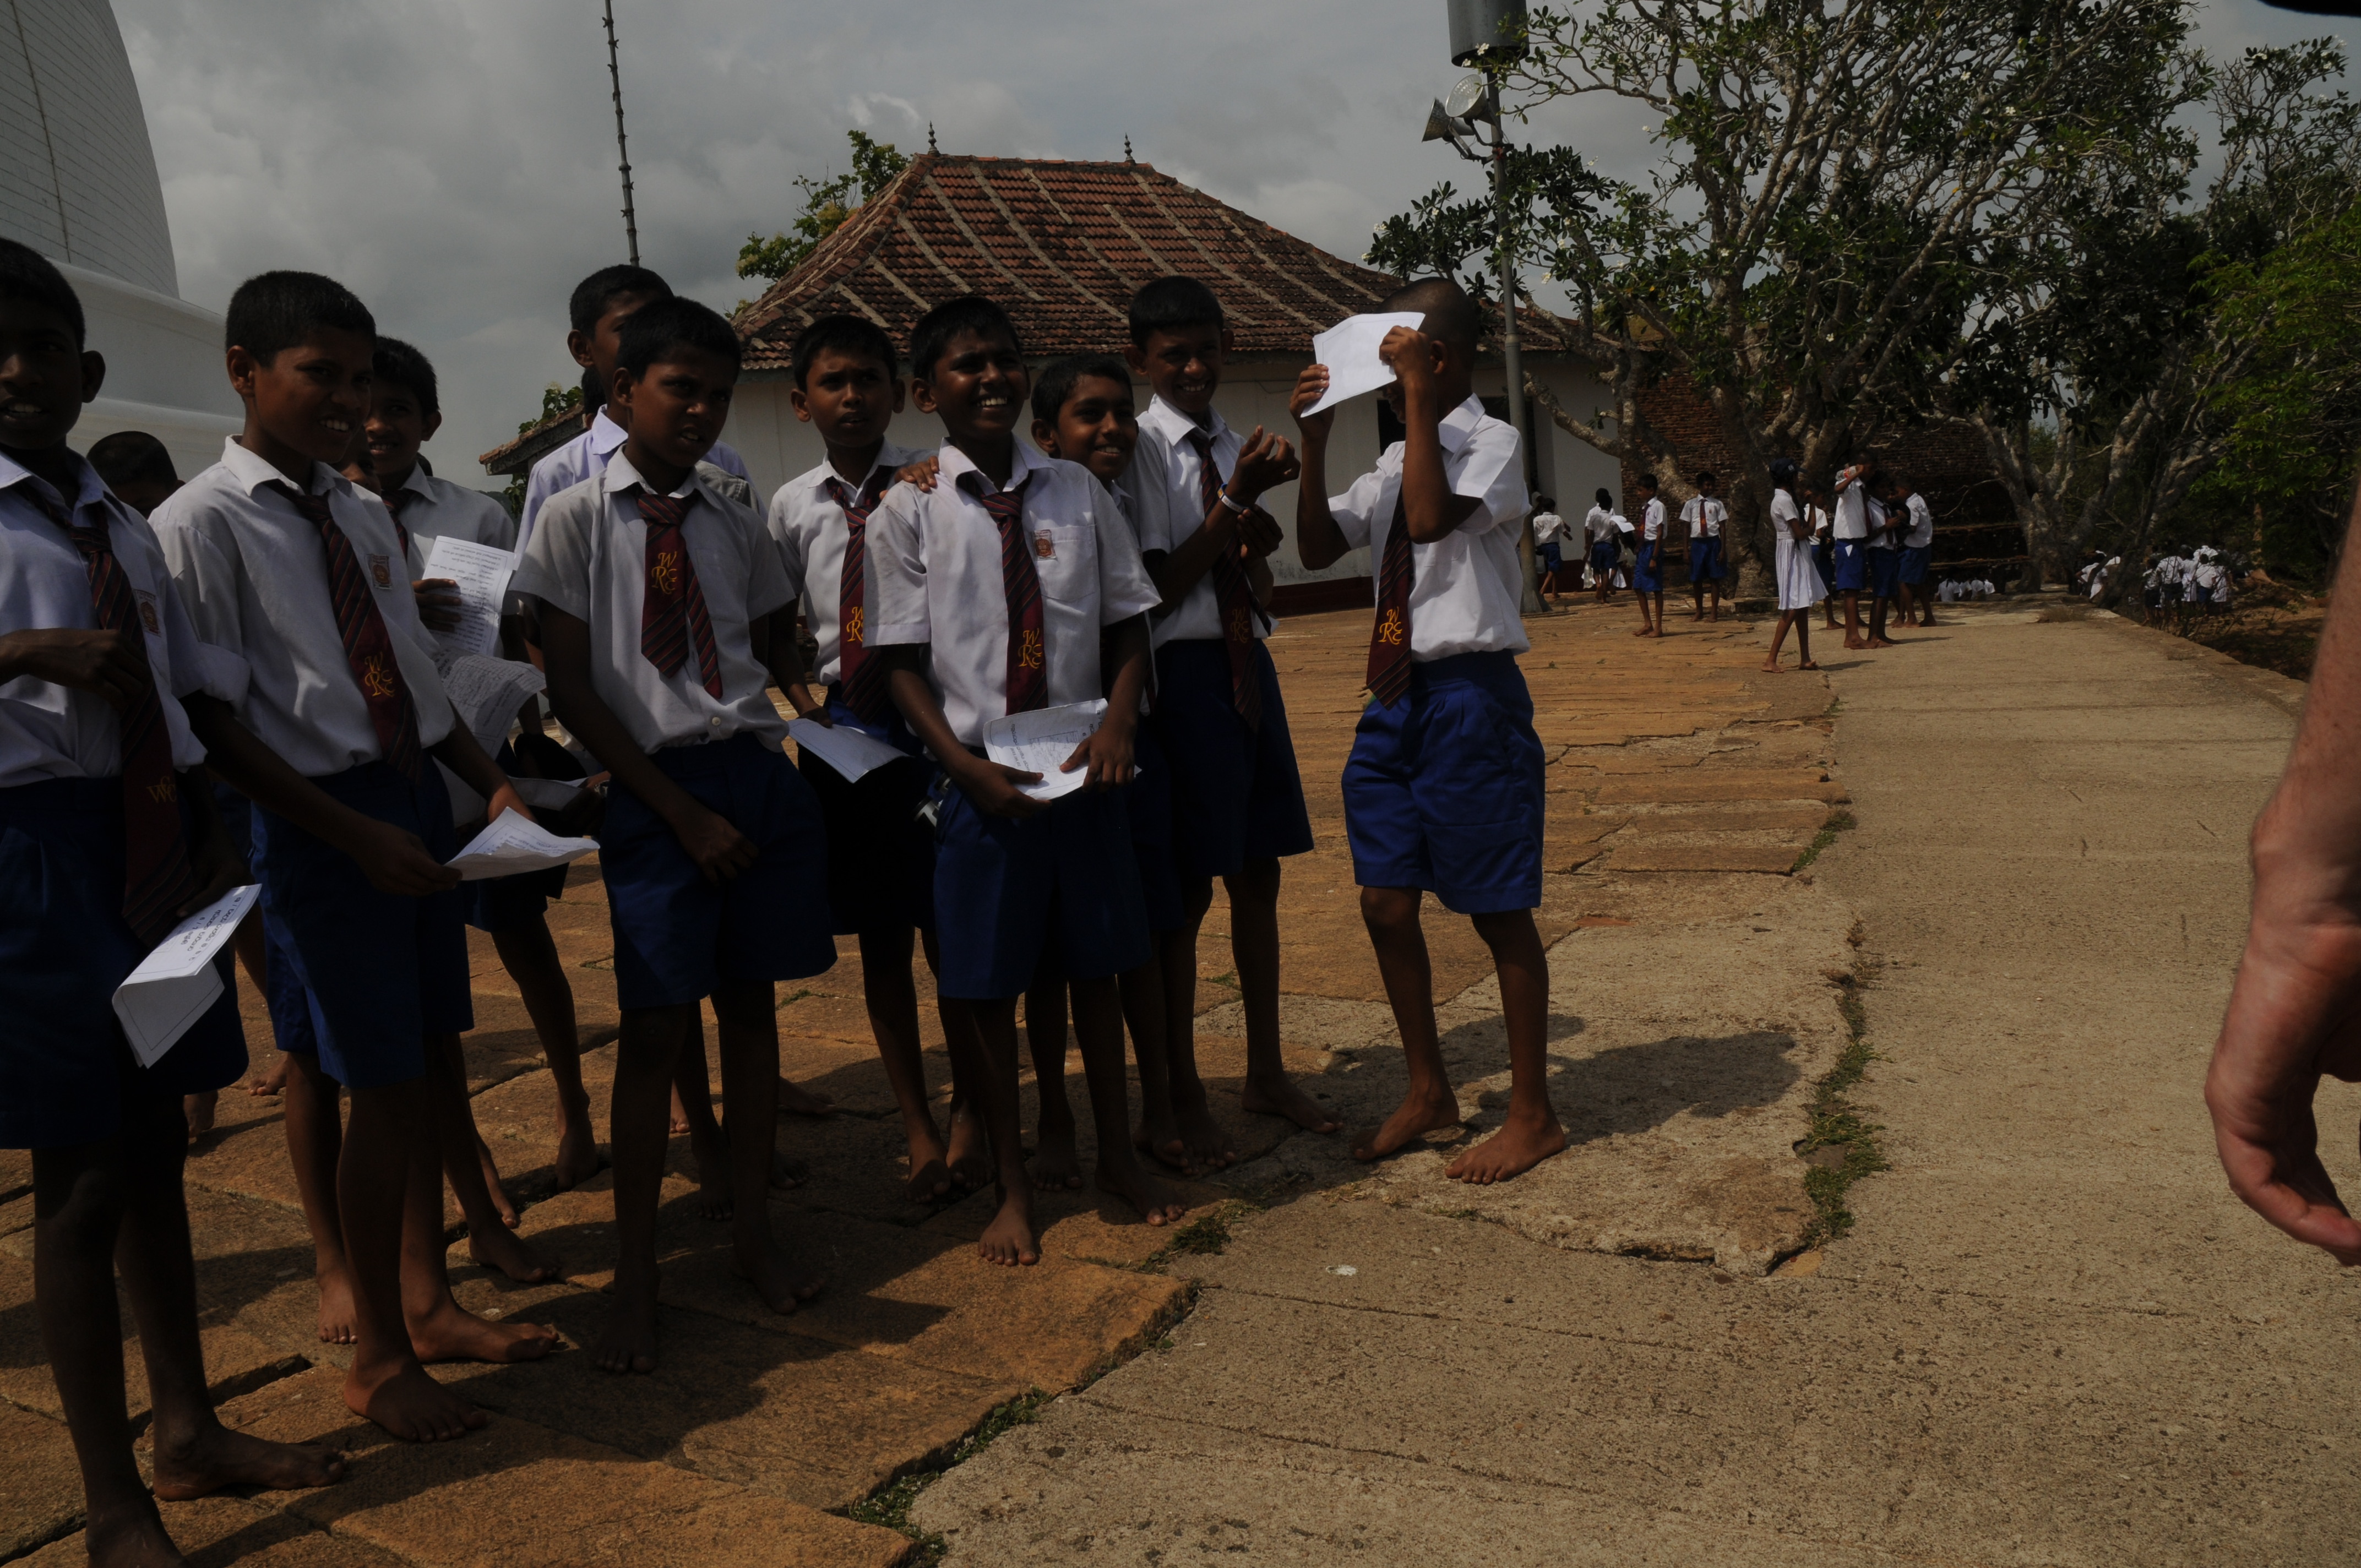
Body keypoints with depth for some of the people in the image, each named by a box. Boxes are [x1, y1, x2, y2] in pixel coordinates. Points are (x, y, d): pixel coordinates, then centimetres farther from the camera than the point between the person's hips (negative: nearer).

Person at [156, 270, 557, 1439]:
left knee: (435, 1057, 14)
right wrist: (357, 836, -19)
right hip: (318, 820, -7)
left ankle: (426, 1300, 33)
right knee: (382, 1082, -2)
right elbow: (214, 723, -14)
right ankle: (377, 1356, 18)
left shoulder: (364, 517, 12)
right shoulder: (201, 525, -9)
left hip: (416, 799, 7)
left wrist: (493, 783, 4)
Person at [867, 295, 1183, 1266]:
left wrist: (1118, 723, -12)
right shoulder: (908, 512, -4)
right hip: (977, 776, -2)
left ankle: (1117, 1155, 36)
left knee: (1096, 964, 15)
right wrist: (967, 766, -17)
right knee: (983, 983, 7)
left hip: (1084, 770, 2)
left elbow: (1128, 623, 5)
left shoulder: (1078, 494, 4)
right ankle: (1011, 1184, 28)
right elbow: (903, 662, -5)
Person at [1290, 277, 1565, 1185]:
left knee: (1497, 910, 3)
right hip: (1396, 696, 8)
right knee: (1387, 905, 11)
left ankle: (1533, 1115, 20)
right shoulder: (1396, 459, 14)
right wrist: (1315, 441, 0)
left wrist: (1416, 397, -22)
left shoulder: (1490, 443, -9)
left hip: (1470, 694, -8)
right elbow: (1317, 549, 11)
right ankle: (1429, 1092, 30)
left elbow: (1432, 519, -27)